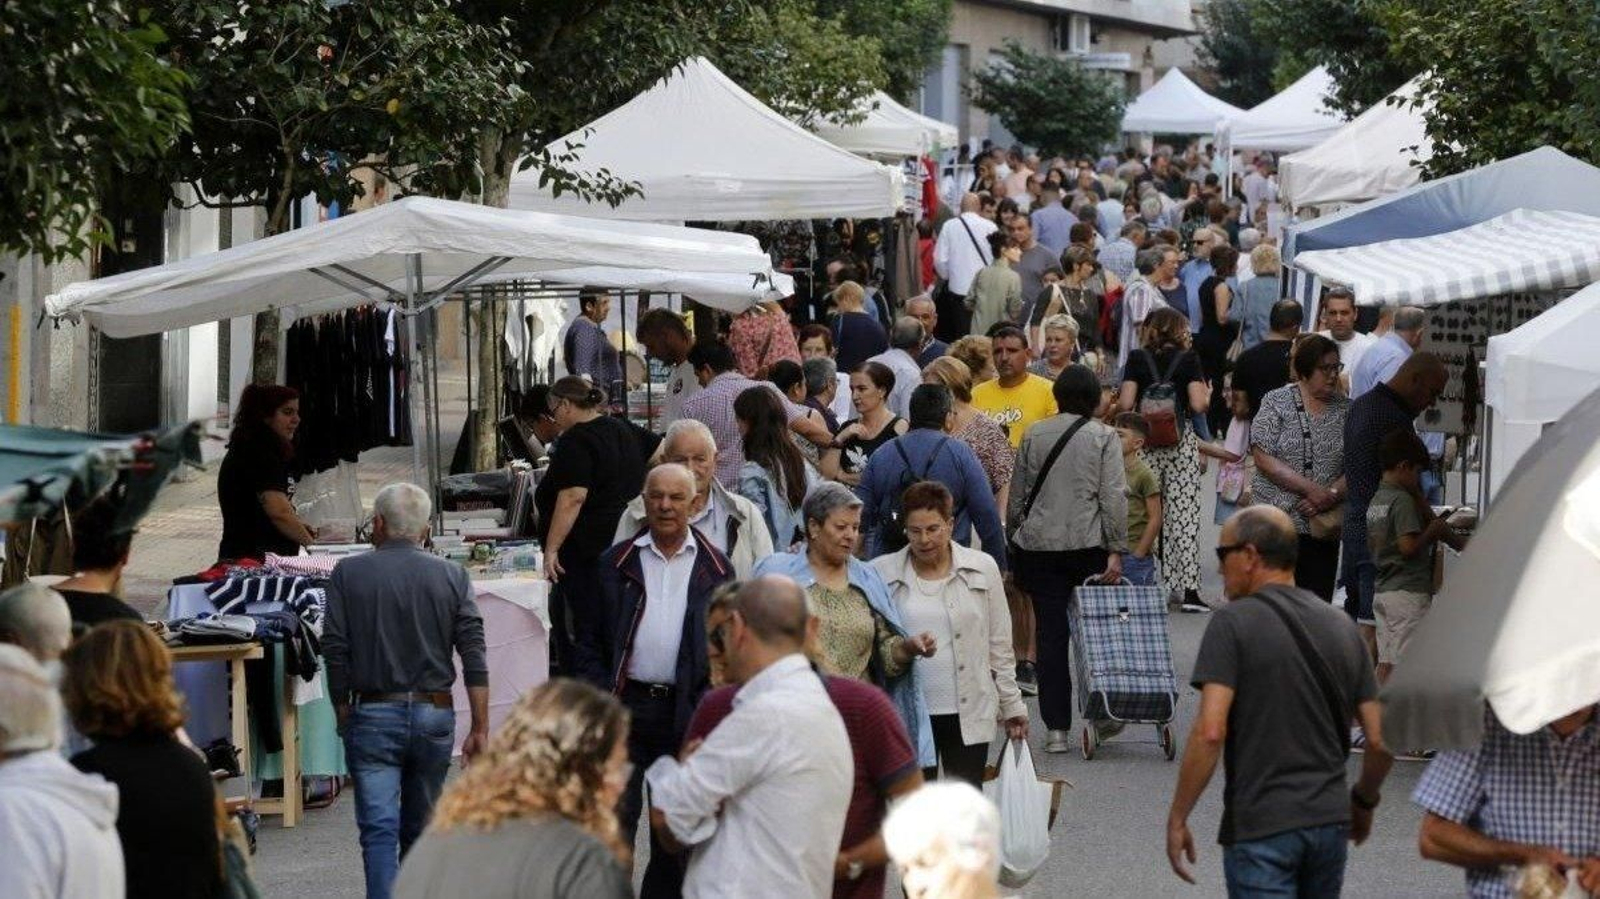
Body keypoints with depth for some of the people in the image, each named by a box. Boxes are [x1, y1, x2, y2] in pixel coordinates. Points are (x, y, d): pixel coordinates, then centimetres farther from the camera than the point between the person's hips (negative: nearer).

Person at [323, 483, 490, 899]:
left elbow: (334, 649, -3)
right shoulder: (451, 576, 2)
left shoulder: (348, 573, -2)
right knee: (420, 828, 16)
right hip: (433, 713, 2)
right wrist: (480, 729, 0)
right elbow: (474, 657, -2)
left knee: (379, 828, -6)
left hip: (373, 713, -2)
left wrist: (342, 711, 10)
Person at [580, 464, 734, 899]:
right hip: (625, 705, -1)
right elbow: (590, 639, 5)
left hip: (685, 712, 1)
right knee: (615, 815, -4)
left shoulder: (715, 569, 5)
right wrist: (601, 697, -6)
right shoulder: (616, 563, 5)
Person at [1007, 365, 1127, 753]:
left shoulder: (1034, 435, 8)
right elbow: (1114, 496, -8)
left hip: (1039, 546, 2)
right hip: (1088, 544, -2)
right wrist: (1116, 551, -7)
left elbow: (1017, 495, 12)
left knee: (1050, 634, 3)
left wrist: (1011, 541, 21)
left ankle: (1057, 728, 0)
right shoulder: (1104, 437, 0)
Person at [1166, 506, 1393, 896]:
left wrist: (1177, 818, -10)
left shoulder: (1233, 623, -9)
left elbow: (1210, 732, -18)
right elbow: (1381, 739, 8)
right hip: (1330, 819, 6)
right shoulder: (1341, 627, 9)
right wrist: (1364, 801, 25)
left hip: (1260, 826, -6)